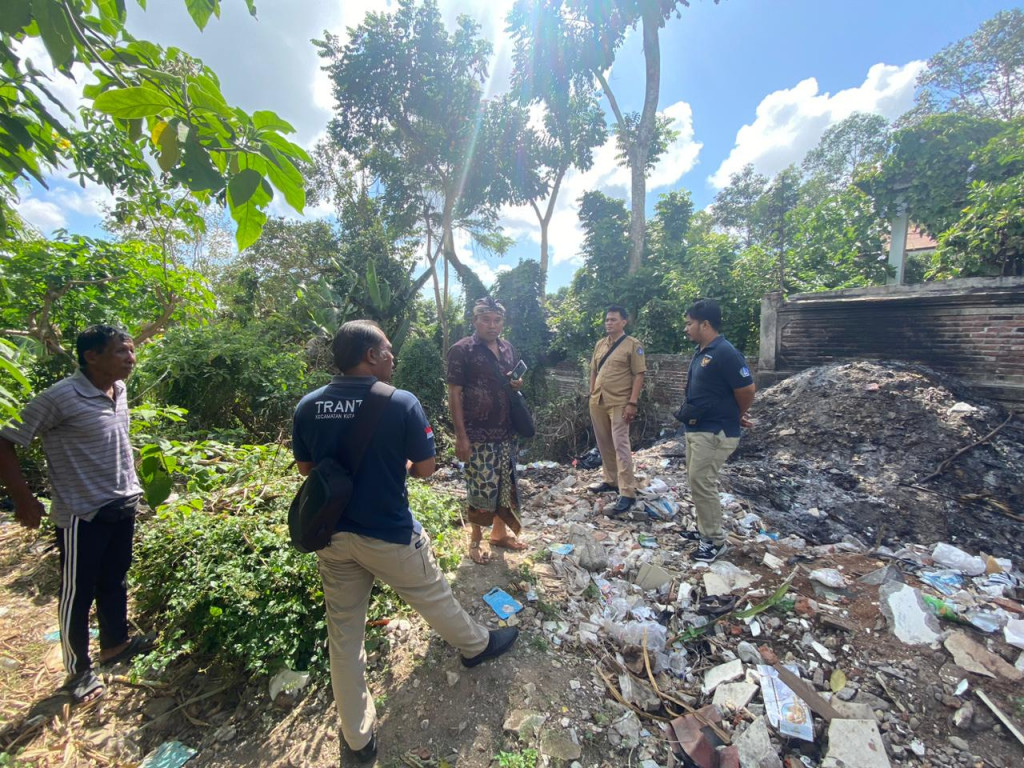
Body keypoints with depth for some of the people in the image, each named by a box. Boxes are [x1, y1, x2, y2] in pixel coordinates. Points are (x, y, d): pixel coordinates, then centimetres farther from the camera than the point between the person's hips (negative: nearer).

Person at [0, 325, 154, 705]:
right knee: (78, 593, 11)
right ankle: (78, 670, 32)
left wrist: (131, 486, 14)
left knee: (114, 581, 22)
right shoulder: (61, 397, -19)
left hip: (123, 506, 6)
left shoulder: (119, 391, 1)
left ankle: (115, 643, 41)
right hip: (82, 515, -6)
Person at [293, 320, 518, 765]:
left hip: (333, 535, 4)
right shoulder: (401, 403, -20)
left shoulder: (307, 406, -5)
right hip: (388, 535, -4)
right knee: (433, 598, 22)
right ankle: (476, 646, 50)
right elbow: (425, 469, -12)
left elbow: (305, 468, 6)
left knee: (343, 632, 19)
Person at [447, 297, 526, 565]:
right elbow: (454, 394, -12)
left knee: (506, 484, 15)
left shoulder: (508, 348, 8)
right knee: (482, 488, 2)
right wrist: (461, 435, -15)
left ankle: (500, 532, 36)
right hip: (478, 434, -6)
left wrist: (518, 383, -4)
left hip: (507, 431, 6)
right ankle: (476, 540, 24)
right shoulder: (461, 350, -10)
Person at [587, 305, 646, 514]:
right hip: (598, 402, 6)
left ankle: (627, 493, 0)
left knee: (620, 446, -6)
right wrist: (592, 395, 13)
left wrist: (632, 403, -16)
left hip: (619, 404, -6)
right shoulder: (599, 345, 12)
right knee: (604, 445, 13)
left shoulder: (632, 345, -4)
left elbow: (639, 375, -8)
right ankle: (611, 480, 29)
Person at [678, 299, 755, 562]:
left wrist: (736, 417, 1)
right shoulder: (701, 352, 9)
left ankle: (715, 540, 12)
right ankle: (705, 529, 34)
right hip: (696, 429, 10)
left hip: (715, 432, -10)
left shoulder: (725, 353, -20)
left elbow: (746, 390, -16)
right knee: (696, 481, 18)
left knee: (702, 483, -4)